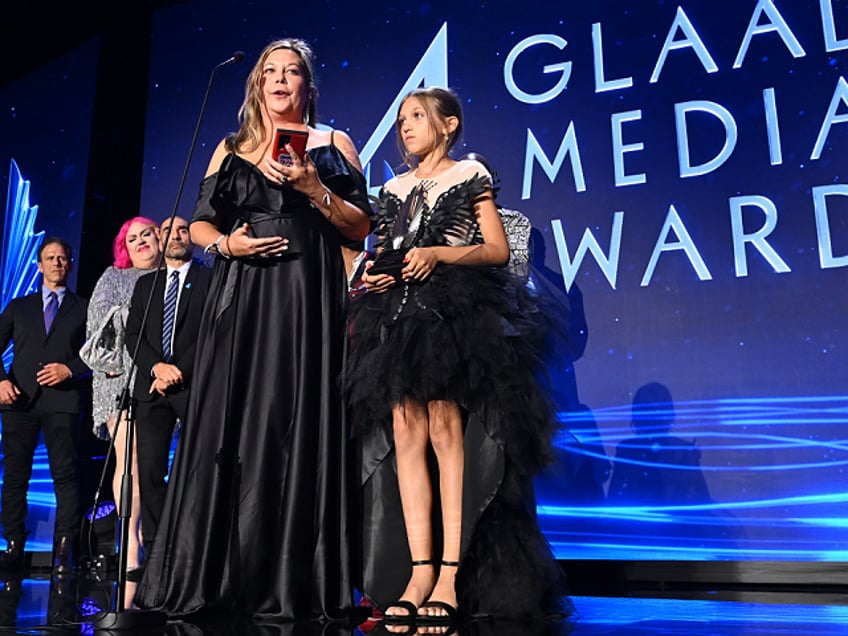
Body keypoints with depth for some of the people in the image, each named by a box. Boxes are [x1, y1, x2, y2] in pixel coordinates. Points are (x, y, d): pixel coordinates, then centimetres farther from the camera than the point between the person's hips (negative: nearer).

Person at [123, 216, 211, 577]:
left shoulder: (211, 280, 6)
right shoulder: (145, 284, 20)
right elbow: (133, 335, 13)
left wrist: (180, 369, -9)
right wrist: (155, 367, -5)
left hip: (196, 385, -4)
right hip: (152, 385, 4)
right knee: (150, 470, 0)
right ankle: (154, 552, 5)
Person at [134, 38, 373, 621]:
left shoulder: (333, 145, 12)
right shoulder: (232, 147, 18)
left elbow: (361, 227, 4)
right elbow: (199, 222, 16)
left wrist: (314, 189, -9)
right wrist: (225, 244, -5)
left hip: (308, 297, -2)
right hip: (242, 295, 2)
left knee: (297, 426, -6)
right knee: (231, 425, -2)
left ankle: (293, 582, 0)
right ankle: (214, 578, 5)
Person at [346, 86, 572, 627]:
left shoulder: (470, 175, 8)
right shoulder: (394, 188, 22)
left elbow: (498, 250, 0)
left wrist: (439, 254, -13)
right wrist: (375, 273, 0)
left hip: (457, 311, -5)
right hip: (400, 314, 5)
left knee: (446, 428, -14)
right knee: (406, 432, -7)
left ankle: (452, 574, -12)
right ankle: (419, 572, -6)